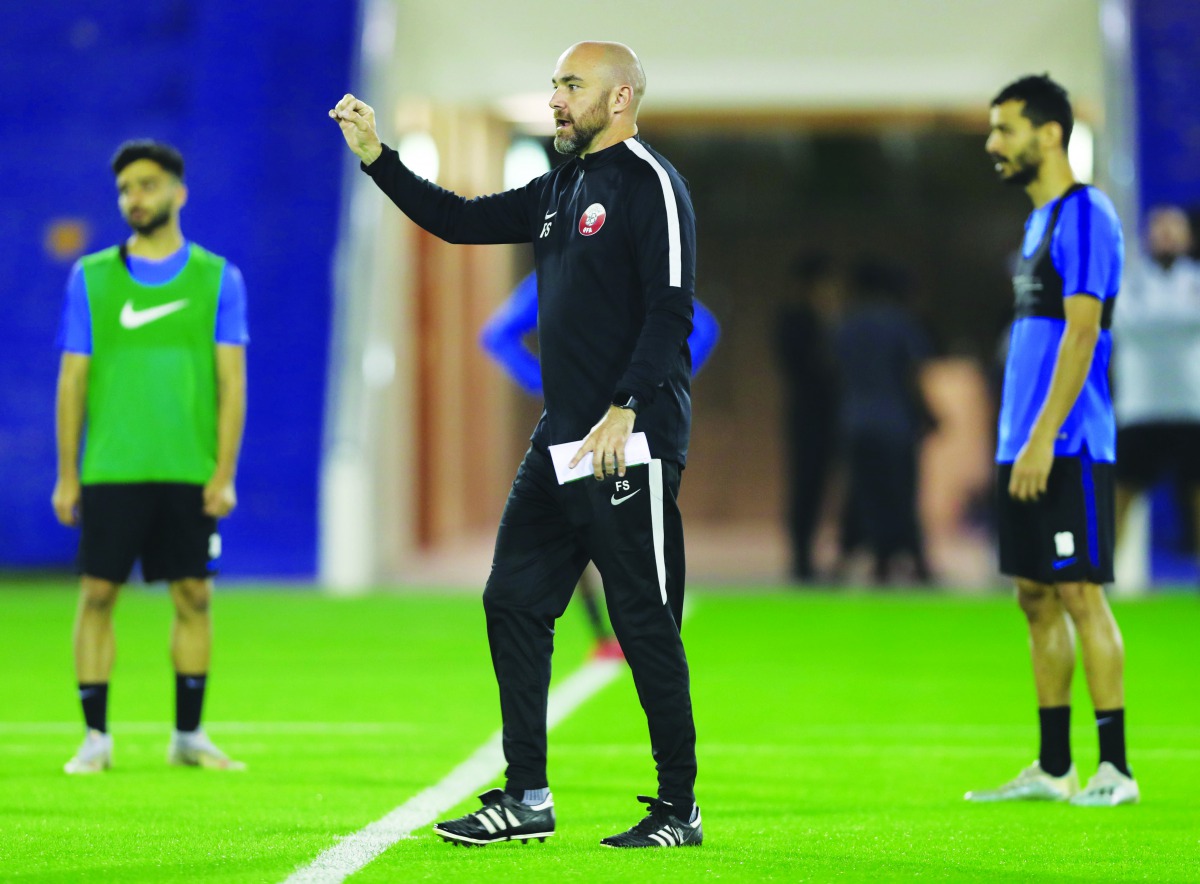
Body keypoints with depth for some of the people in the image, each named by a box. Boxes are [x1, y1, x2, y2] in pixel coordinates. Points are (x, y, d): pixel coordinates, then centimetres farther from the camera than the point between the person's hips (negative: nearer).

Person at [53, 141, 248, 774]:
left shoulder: (217, 278, 5)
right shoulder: (91, 278, 6)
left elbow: (232, 382, 3)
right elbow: (72, 380, 6)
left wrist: (224, 474, -5)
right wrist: (66, 477, 2)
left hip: (190, 475, 0)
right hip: (109, 472, 0)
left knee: (193, 597, 3)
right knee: (98, 595, -3)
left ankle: (188, 735, 13)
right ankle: (95, 738, 3)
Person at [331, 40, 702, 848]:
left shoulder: (648, 183, -10)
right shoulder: (561, 190, 17)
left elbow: (671, 310, -17)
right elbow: (461, 221, 23)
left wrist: (626, 410, -24)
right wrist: (376, 158, 14)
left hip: (631, 442, -9)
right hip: (563, 440, 9)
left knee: (645, 621, -6)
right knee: (514, 600, 9)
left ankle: (679, 808, 2)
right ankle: (527, 798, 15)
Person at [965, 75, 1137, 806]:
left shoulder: (1084, 216, -11)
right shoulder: (1040, 221, 17)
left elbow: (1081, 333, -18)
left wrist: (1044, 437, -23)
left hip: (1068, 446, -9)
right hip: (1029, 446, 9)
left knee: (1079, 593, -8)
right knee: (1038, 599, 10)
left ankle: (1115, 768, -6)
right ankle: (1053, 768, 14)